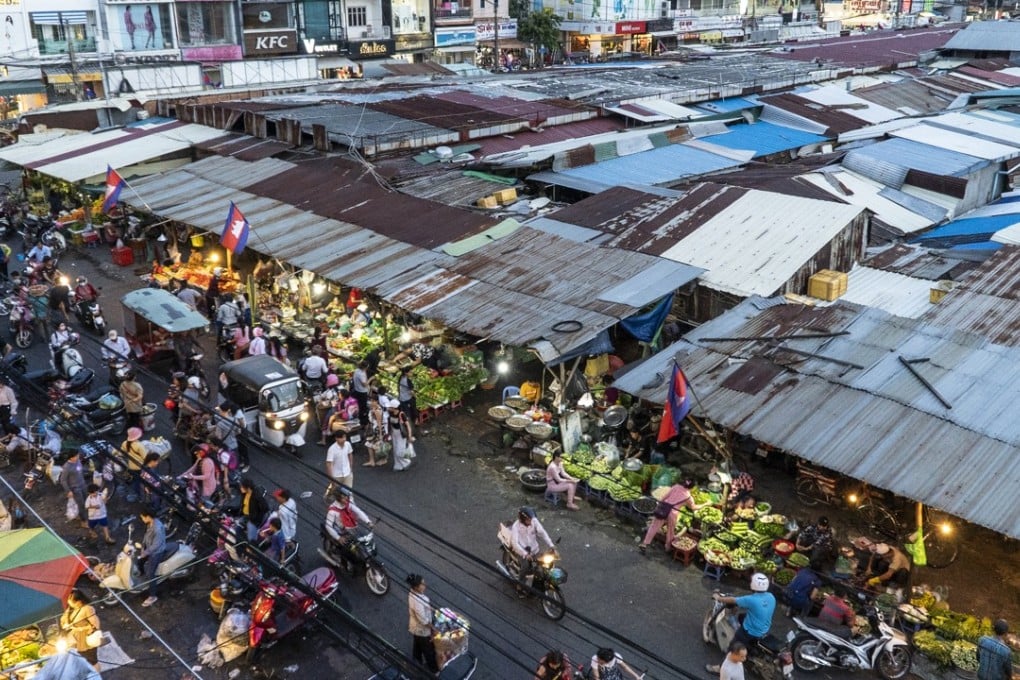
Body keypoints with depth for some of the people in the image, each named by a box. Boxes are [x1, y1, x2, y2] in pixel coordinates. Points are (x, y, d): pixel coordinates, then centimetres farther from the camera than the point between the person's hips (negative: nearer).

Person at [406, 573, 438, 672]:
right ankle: (433, 669, 38)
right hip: (422, 629, -8)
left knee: (417, 645, 30)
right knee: (428, 649, 16)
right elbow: (423, 620, -29)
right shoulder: (417, 602, -40)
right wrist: (432, 627, -15)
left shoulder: (413, 593, -13)